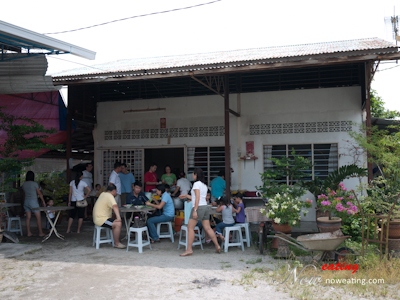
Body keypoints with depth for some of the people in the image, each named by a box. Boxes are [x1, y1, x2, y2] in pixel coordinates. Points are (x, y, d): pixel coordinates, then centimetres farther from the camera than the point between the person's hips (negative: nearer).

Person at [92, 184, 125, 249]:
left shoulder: (103, 194, 13)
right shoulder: (109, 196, -16)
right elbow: (115, 206, -34)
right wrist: (118, 217, -40)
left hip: (98, 218, 11)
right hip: (101, 220, -11)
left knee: (118, 222, 19)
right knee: (118, 224, -24)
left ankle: (115, 240, 21)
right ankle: (116, 243, -14)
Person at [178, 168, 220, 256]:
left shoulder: (196, 184, -7)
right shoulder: (204, 185, 19)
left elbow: (197, 198, -16)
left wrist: (195, 210, -20)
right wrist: (186, 196, 31)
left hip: (198, 207, -9)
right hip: (205, 207, 9)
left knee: (190, 228, -3)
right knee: (207, 228, 10)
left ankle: (189, 249, -5)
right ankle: (217, 246, 9)